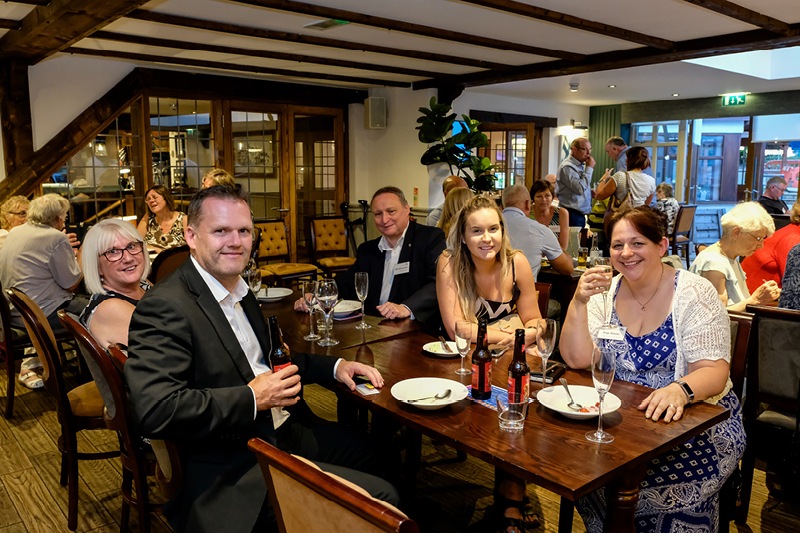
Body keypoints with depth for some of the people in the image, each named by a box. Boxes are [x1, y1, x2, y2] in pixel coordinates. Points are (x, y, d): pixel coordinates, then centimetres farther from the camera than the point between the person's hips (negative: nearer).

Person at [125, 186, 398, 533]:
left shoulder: (238, 289, 8)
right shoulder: (165, 307, -21)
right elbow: (155, 410, -30)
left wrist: (335, 366, 7)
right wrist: (252, 399, -25)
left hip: (283, 429, 10)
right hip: (236, 463, -10)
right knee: (381, 499, -14)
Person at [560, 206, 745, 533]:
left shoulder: (695, 294, -10)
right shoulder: (606, 292, 0)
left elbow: (714, 372, -16)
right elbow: (576, 360, -7)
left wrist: (680, 390, -37)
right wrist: (579, 302, -20)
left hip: (697, 418, -3)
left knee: (658, 482, -28)